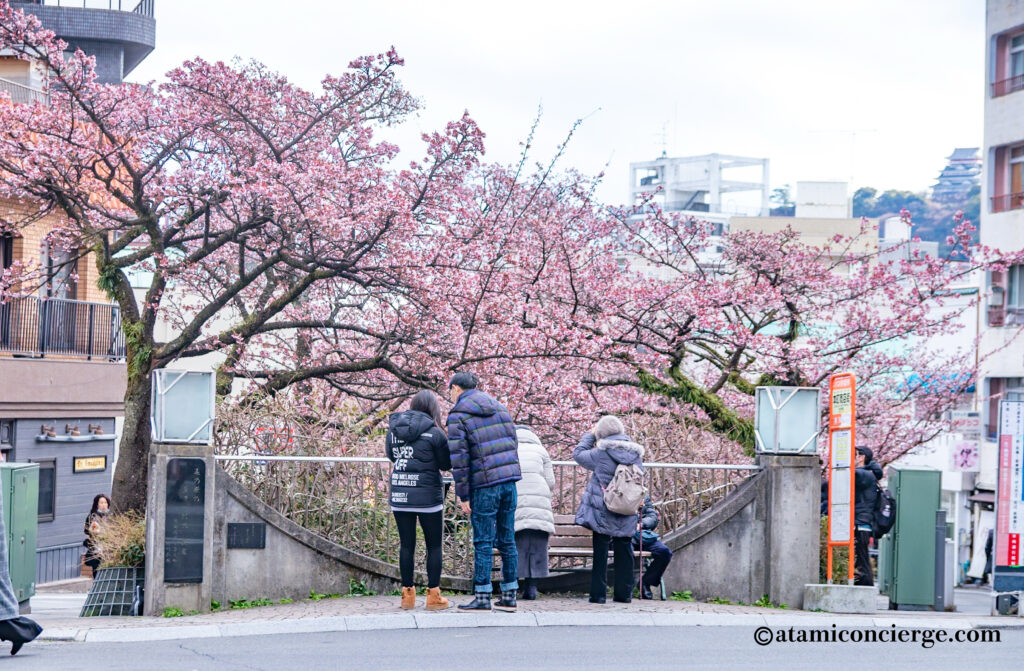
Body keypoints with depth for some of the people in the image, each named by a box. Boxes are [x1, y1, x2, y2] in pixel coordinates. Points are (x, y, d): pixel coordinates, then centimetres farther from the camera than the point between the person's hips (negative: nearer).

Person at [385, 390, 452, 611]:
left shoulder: (393, 429, 3)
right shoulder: (434, 433, -10)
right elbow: (447, 464, -1)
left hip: (399, 496, 4)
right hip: (428, 497, -4)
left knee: (406, 545, 11)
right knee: (434, 546, 7)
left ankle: (407, 595, 13)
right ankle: (433, 595, 6)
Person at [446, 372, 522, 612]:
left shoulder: (458, 415, -4)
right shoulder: (500, 408, 16)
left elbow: (458, 457, -9)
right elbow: (513, 445, 16)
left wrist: (463, 495, -6)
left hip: (484, 485, -6)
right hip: (510, 480, 6)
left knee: (483, 542, -1)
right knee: (507, 541, 10)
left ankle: (482, 598, -1)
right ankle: (509, 596, 12)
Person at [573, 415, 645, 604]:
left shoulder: (601, 454, -13)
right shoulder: (636, 455, 1)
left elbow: (578, 454, 2)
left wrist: (590, 436, 12)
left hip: (602, 513, -4)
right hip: (626, 517, 4)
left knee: (600, 552, 2)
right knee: (624, 552, 11)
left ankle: (598, 593, 1)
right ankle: (624, 593, 13)